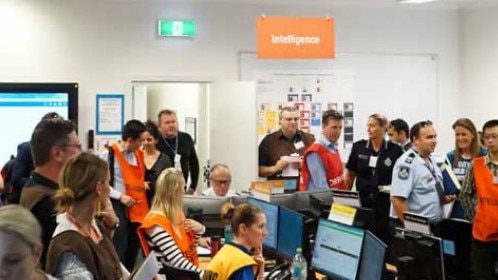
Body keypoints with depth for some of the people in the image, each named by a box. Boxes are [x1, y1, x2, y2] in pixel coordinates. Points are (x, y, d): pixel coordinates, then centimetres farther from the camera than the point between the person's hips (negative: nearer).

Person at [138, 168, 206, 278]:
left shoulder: (176, 214, 9)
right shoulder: (156, 223, -16)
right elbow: (177, 261, -23)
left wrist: (200, 229, 4)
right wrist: (204, 275, -27)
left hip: (189, 272, 8)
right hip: (172, 275, -8)